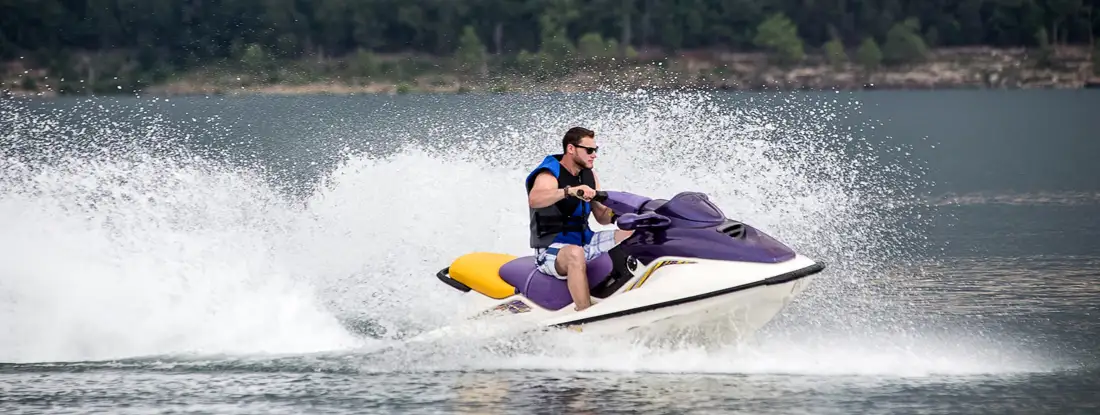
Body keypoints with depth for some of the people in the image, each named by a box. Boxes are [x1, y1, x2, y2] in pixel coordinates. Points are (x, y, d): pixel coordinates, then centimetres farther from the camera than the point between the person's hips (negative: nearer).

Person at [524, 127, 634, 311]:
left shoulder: (590, 175, 9)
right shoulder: (549, 176, -14)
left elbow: (602, 217, 13)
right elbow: (534, 200, -38)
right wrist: (570, 191, -52)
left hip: (585, 240, 8)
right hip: (551, 248, -8)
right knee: (575, 254, -41)